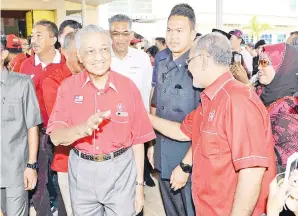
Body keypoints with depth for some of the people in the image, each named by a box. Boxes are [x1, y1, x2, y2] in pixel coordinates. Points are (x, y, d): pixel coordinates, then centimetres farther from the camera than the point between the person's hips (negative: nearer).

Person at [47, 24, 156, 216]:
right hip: (81, 171, 1)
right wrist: (83, 129, -33)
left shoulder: (128, 87, -6)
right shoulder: (68, 87, -5)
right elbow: (56, 137, -11)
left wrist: (139, 185, 0)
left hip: (121, 170, -1)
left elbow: (137, 140, -2)